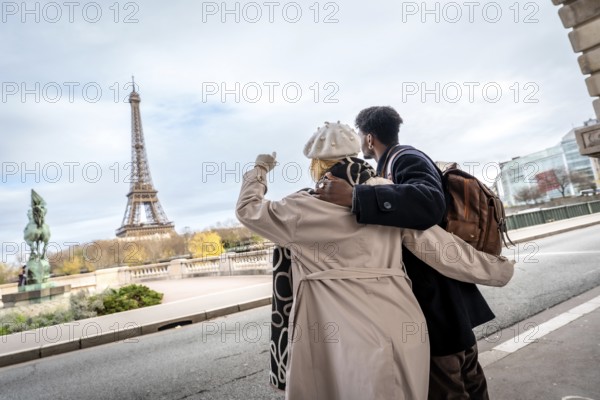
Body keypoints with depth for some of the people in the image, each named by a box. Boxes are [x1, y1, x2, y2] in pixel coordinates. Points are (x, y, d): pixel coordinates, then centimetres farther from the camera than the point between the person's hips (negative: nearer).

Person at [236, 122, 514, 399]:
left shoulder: (304, 209, -7)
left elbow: (248, 209, 8)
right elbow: (439, 245, 3)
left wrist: (260, 169, 25)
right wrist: (496, 268, 17)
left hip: (349, 345, -4)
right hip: (403, 336, 5)